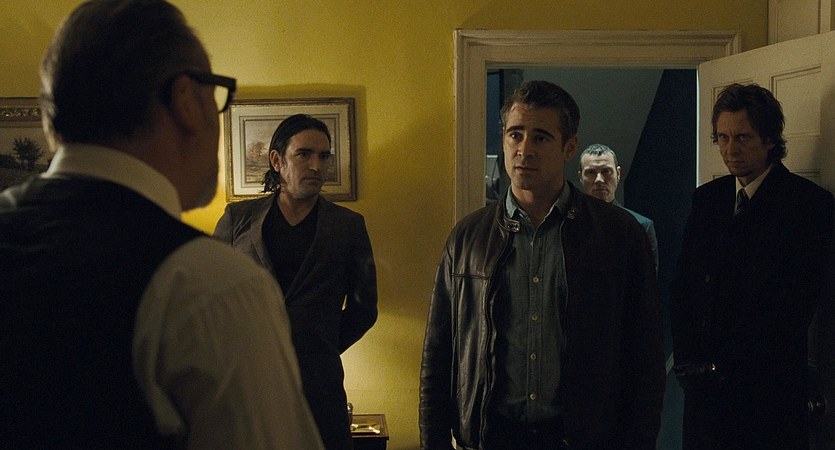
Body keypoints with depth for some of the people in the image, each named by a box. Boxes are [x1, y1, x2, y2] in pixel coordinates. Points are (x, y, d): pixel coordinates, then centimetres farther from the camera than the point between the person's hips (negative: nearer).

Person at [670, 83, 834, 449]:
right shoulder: (706, 198, 9)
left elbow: (795, 305, -13)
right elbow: (682, 286, 8)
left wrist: (724, 365, -13)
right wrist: (687, 360, -4)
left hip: (768, 389, -4)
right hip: (704, 380, 5)